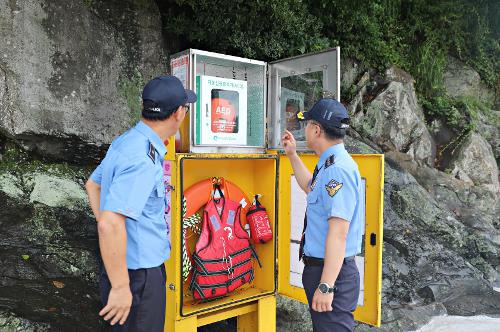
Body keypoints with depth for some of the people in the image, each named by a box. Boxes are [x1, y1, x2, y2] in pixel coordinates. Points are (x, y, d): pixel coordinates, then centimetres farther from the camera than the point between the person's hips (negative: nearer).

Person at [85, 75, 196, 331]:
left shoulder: (126, 141, 4)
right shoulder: (143, 159, -26)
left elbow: (93, 185, 18)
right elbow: (111, 225, -33)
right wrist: (120, 287, -25)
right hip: (138, 275, -9)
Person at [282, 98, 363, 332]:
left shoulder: (338, 169, -24)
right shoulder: (330, 165, 9)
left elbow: (338, 234, -28)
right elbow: (311, 188, 31)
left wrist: (326, 286, -27)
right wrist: (292, 155, 29)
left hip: (331, 272, -10)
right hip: (316, 267, 10)